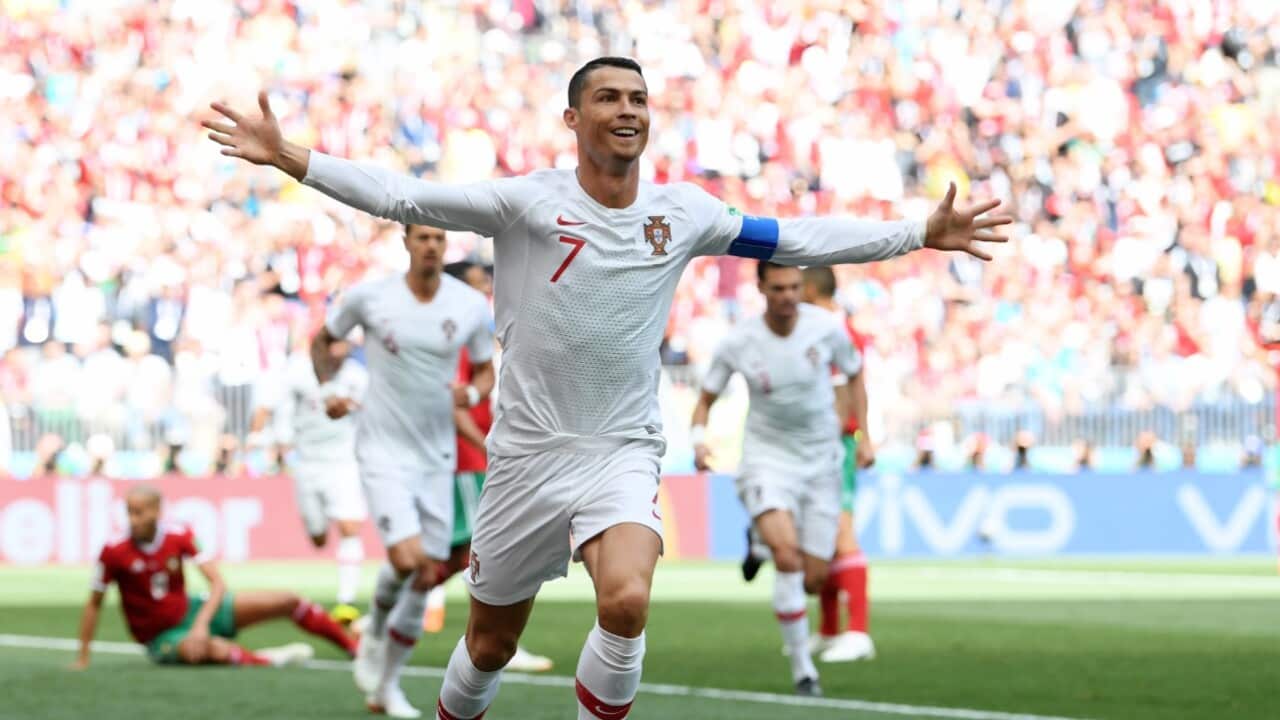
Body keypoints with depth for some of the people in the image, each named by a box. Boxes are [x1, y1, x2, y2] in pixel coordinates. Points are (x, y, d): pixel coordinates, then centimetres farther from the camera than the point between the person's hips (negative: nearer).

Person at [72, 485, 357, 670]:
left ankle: (354, 647, 11)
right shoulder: (114, 552, -20)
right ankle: (271, 659, -18)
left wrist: (201, 625, -31)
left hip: (192, 612, 4)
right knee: (217, 649, -42)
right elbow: (94, 604, -10)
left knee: (287, 601, -2)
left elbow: (217, 583, -16)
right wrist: (83, 659, -9)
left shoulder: (180, 536, -13)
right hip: (162, 637, -4)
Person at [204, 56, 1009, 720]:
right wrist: (289, 158, -24)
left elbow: (801, 239, 6)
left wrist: (922, 235, 3)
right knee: (489, 645, 9)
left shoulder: (681, 211, 1)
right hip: (530, 449, -1)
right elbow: (402, 195, -14)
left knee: (627, 603, -27)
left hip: (623, 451, 1)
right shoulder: (527, 201, -8)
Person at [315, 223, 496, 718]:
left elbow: (486, 370, 10)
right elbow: (322, 341, 10)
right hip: (383, 451, -4)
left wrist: (472, 393, -12)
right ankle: (374, 635, 11)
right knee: (406, 559, -21)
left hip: (437, 456, 4)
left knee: (428, 577, 5)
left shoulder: (472, 306, -2)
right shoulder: (368, 297, -7)